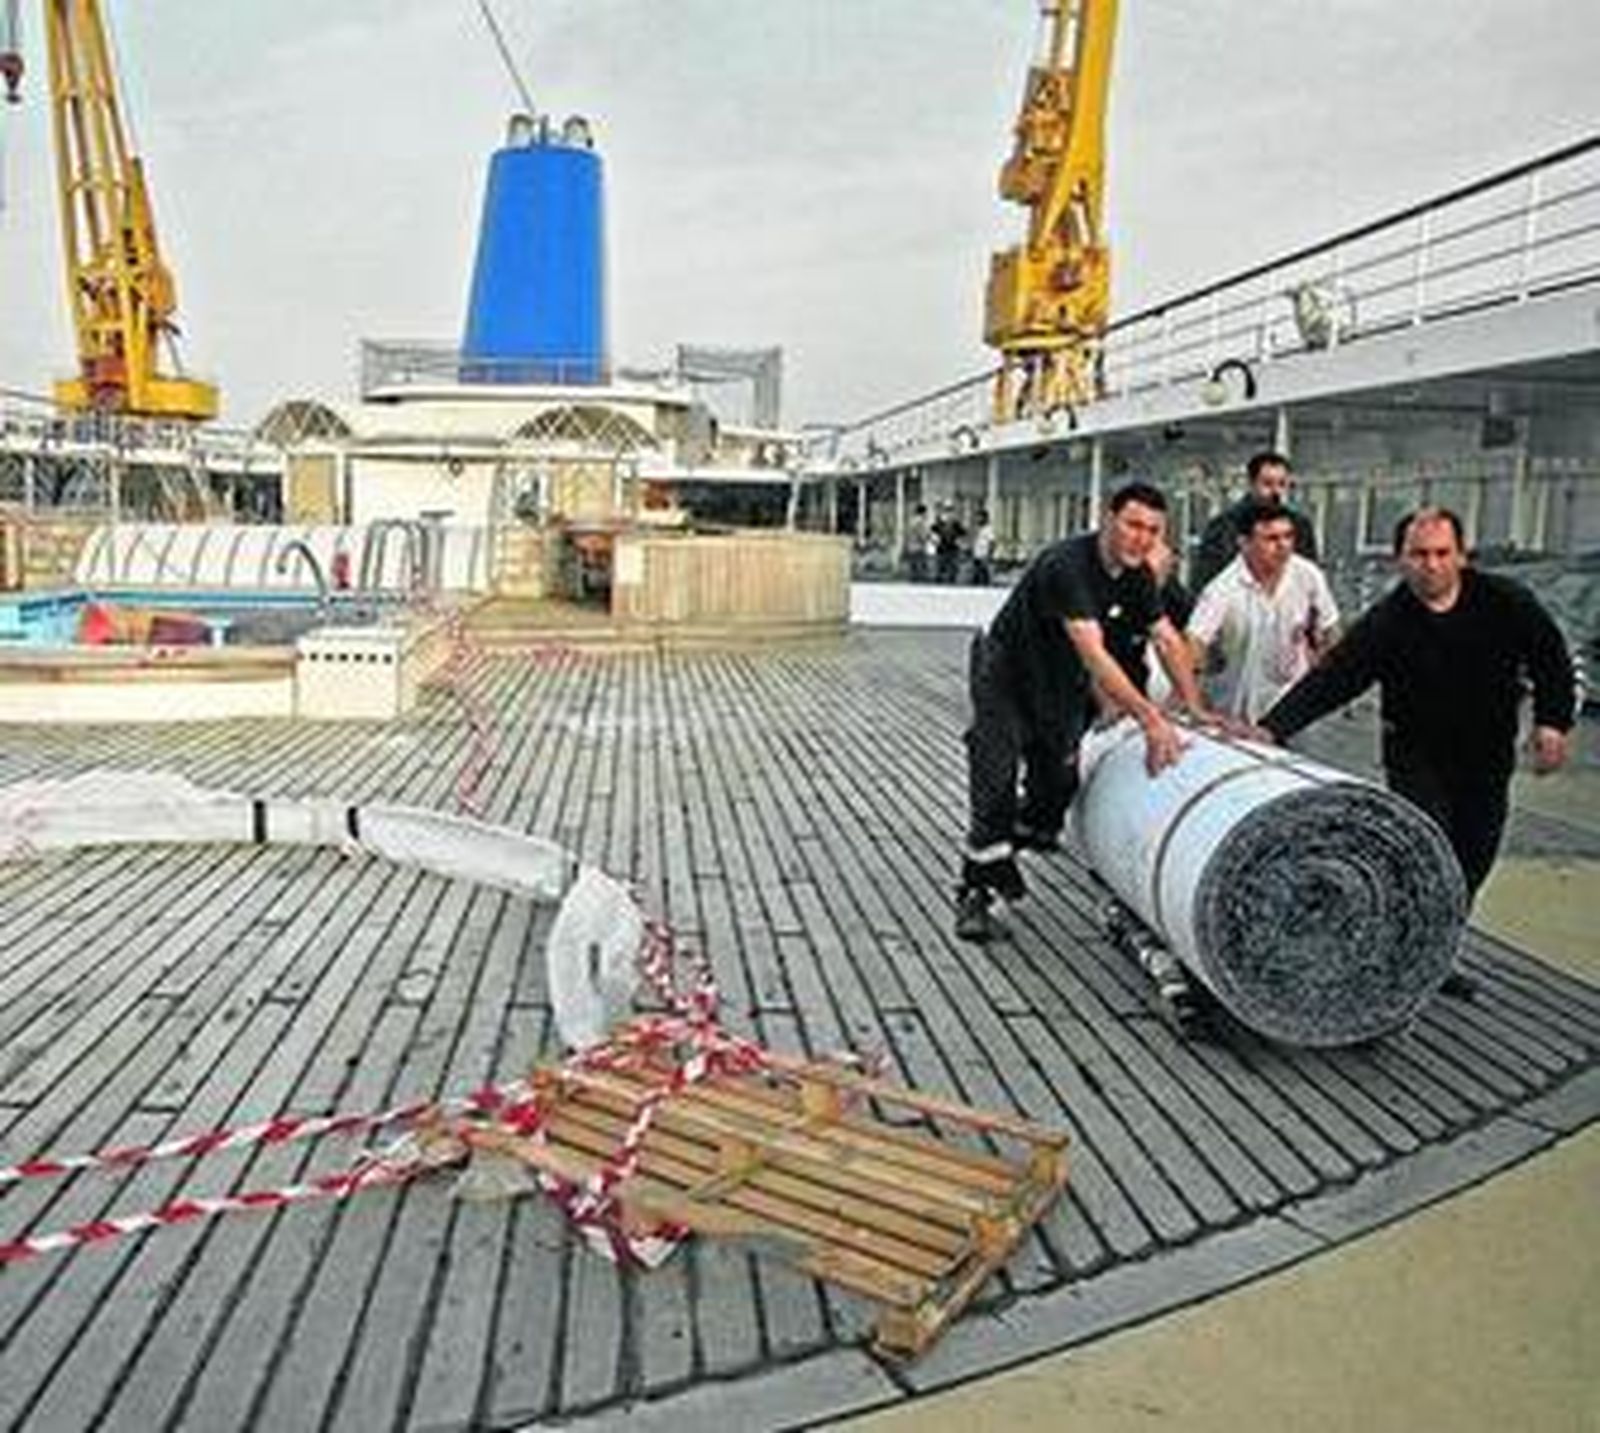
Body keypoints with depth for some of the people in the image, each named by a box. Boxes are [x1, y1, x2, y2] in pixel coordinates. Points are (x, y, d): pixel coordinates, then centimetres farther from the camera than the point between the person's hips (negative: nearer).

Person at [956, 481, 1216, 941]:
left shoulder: (1138, 573, -7)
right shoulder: (1067, 564, -33)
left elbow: (1168, 639, 0)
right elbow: (1093, 654, -41)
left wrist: (1196, 709, -7)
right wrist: (1150, 719, -46)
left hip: (1059, 680, 7)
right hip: (1005, 674, -7)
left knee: (1060, 776, 7)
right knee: (996, 781, -13)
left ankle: (1025, 835, 34)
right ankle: (975, 891, -4)